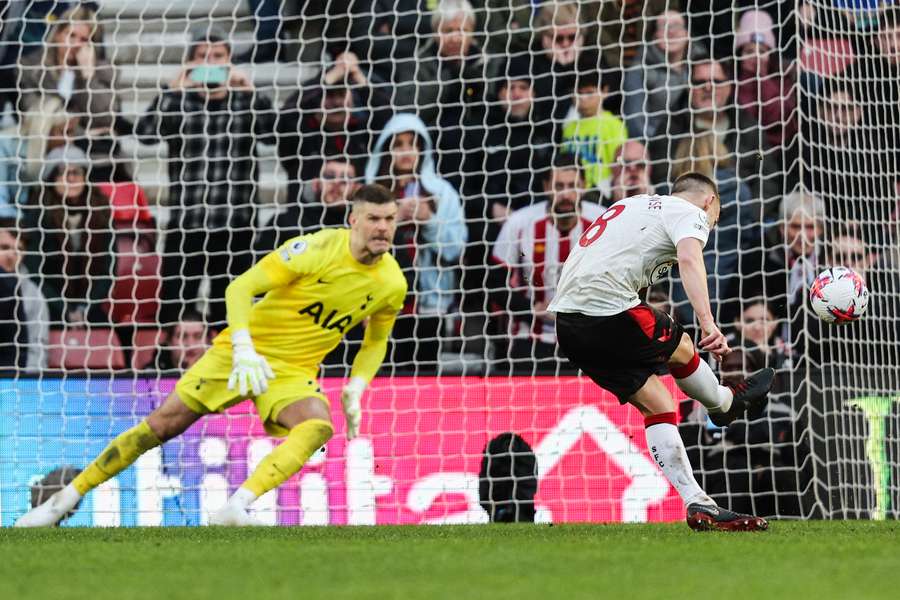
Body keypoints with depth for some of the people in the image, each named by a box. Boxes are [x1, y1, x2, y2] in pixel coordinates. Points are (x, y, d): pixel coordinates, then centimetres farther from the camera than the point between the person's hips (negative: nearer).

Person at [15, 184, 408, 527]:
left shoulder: (392, 284, -5)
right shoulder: (317, 249, -19)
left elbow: (376, 340, 16)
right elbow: (239, 289, -18)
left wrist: (355, 390, 1)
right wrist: (244, 349, -31)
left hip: (293, 371, 2)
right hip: (243, 353, -2)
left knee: (318, 426, -31)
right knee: (163, 424, -3)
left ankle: (235, 509, -39)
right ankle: (67, 498, 12)